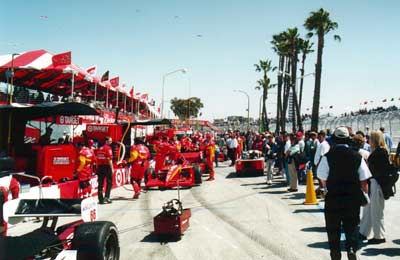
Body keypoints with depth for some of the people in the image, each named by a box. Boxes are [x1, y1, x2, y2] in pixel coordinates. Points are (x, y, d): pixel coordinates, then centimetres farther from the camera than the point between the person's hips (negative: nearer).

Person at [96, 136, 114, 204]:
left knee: (100, 183, 8)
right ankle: (106, 197, -3)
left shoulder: (100, 148, 13)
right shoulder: (108, 148, -7)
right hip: (107, 166, -6)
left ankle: (101, 199, 9)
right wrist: (112, 168, -12)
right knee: (109, 183, 5)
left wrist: (98, 168, 16)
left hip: (100, 167, 6)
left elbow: (97, 159, 12)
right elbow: (109, 159, -14)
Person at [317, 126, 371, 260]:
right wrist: (365, 194, 13)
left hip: (333, 198, -1)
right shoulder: (357, 156, -3)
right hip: (353, 198, 2)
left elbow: (323, 180, -9)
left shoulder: (328, 157, -11)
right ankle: (352, 248, -2)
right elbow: (364, 181, 0)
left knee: (333, 228, 13)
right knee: (352, 226, 15)